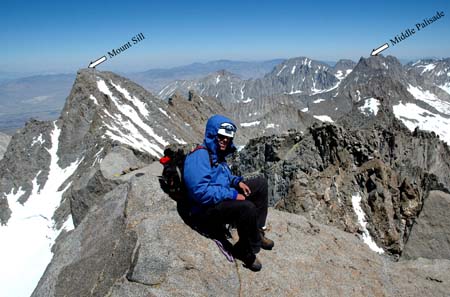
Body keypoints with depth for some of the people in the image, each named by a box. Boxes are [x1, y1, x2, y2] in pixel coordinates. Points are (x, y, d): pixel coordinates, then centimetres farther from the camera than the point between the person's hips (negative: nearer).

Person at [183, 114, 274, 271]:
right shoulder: (199, 156, -21)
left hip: (224, 196, 10)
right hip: (207, 208, -10)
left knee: (261, 183, 9)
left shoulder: (217, 154, 9)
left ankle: (256, 232, 12)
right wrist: (232, 195, -25)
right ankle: (246, 251, -9)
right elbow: (200, 191, -30)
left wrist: (237, 181, 2)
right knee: (247, 207, -35)